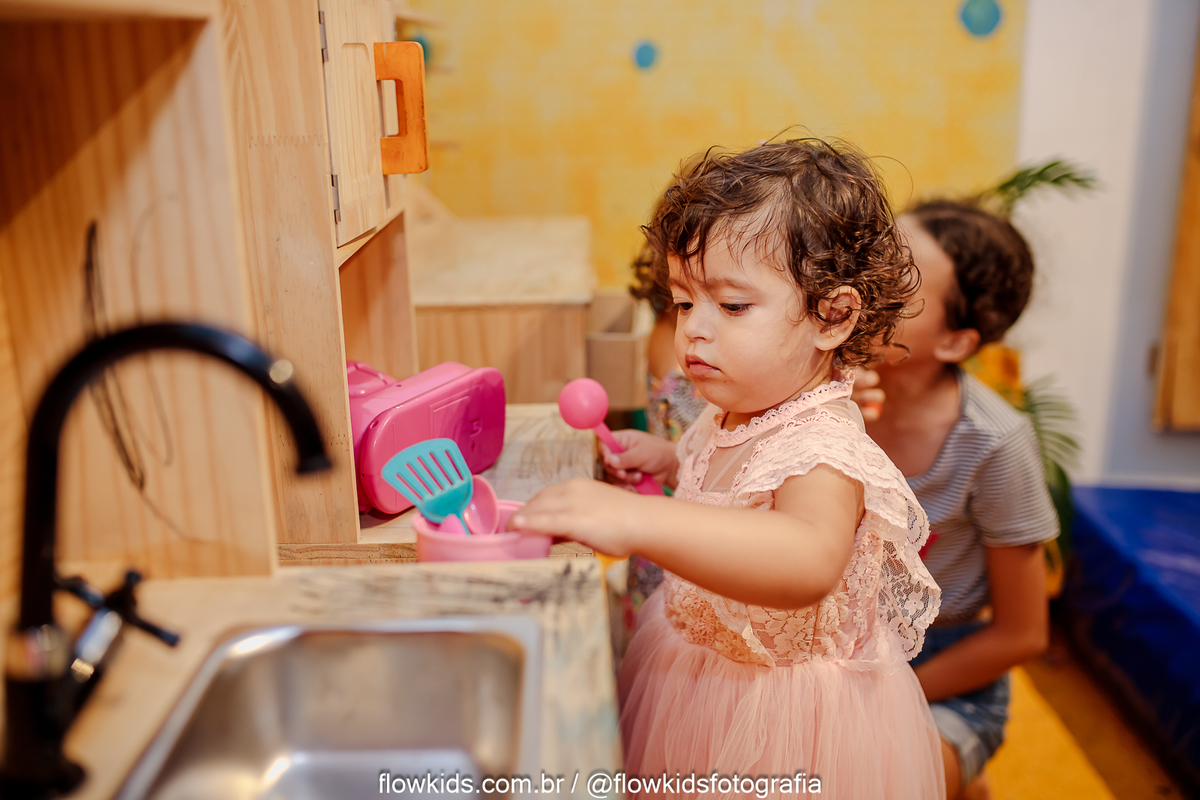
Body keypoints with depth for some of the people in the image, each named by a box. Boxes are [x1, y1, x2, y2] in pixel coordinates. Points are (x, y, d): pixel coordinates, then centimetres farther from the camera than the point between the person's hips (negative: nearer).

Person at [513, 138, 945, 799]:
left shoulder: (823, 448, -30)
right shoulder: (733, 416, -3)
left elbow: (809, 562, -52)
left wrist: (637, 521, -62)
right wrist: (670, 461, 2)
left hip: (790, 726, -8)